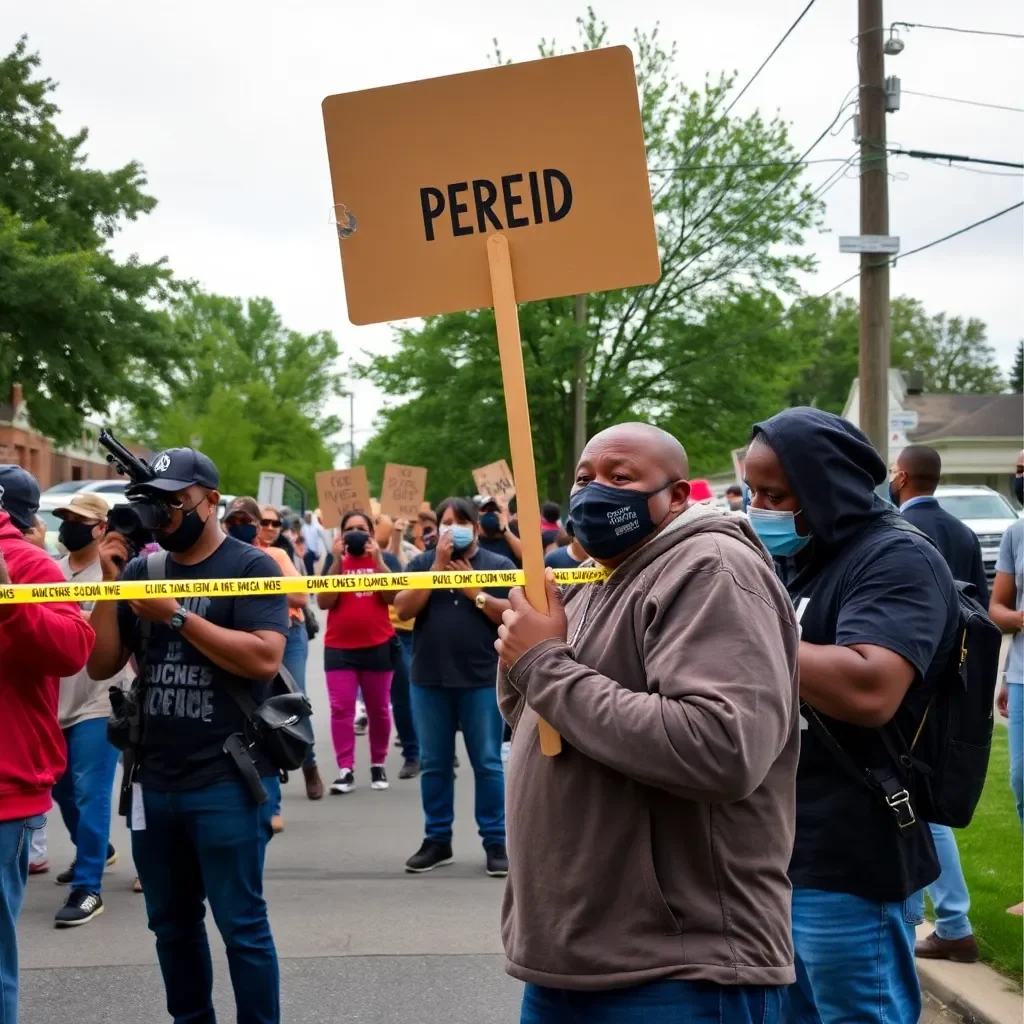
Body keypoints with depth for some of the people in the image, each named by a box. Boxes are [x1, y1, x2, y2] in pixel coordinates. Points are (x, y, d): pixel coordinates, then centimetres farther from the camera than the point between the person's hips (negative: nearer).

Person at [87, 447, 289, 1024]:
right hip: (154, 780, 6)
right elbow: (101, 665, 8)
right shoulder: (142, 569, 11)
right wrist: (111, 583, -3)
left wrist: (175, 615, -18)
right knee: (171, 923, 14)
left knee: (241, 924, -1)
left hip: (228, 782, -6)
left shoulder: (251, 567, -5)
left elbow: (265, 657, -19)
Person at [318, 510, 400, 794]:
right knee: (341, 708, -7)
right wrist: (337, 561, -15)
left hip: (378, 646, 0)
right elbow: (324, 602, -8)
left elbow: (394, 596, -11)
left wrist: (376, 559, -18)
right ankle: (345, 770, -6)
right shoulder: (333, 561, 5)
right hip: (339, 648, 0)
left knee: (378, 709, 7)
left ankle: (378, 765, 20)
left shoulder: (386, 559, 3)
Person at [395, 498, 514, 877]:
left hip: (481, 679, -3)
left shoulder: (499, 565, 2)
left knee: (487, 762, 0)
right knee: (433, 763, 8)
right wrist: (437, 567, -10)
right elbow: (403, 609, -4)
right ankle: (437, 839, 17)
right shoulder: (422, 563, 8)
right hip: (429, 679, 3)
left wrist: (473, 589, -12)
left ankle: (495, 841, 7)